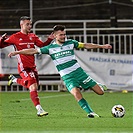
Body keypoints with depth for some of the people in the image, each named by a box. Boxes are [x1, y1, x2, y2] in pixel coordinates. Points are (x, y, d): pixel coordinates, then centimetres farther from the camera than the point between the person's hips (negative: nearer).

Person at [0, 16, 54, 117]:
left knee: (33, 86, 19)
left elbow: (42, 45, 7)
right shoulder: (15, 37, -3)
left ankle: (14, 79, 42)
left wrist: (50, 39, -8)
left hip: (32, 66, 7)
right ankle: (39, 110, -19)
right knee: (33, 86, -17)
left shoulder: (33, 36, 12)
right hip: (24, 67, -7)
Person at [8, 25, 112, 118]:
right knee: (76, 93, -32)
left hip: (79, 72, 2)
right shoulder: (50, 48, 1)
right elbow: (33, 51, 1)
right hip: (67, 77, -2)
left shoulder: (70, 43, 5)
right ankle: (90, 112, -25)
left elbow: (86, 45, 13)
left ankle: (98, 85, 37)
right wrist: (17, 52, -4)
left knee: (100, 92, 0)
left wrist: (102, 46, 14)